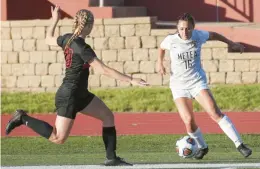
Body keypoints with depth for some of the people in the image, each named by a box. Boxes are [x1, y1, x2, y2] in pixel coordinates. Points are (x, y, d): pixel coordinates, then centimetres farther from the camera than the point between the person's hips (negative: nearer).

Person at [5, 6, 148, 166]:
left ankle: (111, 158, 9)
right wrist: (131, 80, -23)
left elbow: (49, 39, 24)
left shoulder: (67, 39, 2)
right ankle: (23, 119, 1)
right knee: (59, 138, -8)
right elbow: (104, 69, -25)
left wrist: (55, 20, 37)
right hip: (69, 96, -10)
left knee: (108, 116, 7)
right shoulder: (82, 48, -23)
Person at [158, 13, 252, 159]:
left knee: (215, 113, -18)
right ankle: (202, 147, 14)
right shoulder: (171, 40, -8)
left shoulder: (198, 36, -5)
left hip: (198, 82, 0)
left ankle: (239, 144, -16)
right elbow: (162, 47, 18)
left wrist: (231, 43, 21)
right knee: (188, 120, -14)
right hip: (179, 85, 0)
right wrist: (160, 62, 8)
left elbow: (213, 35, 18)